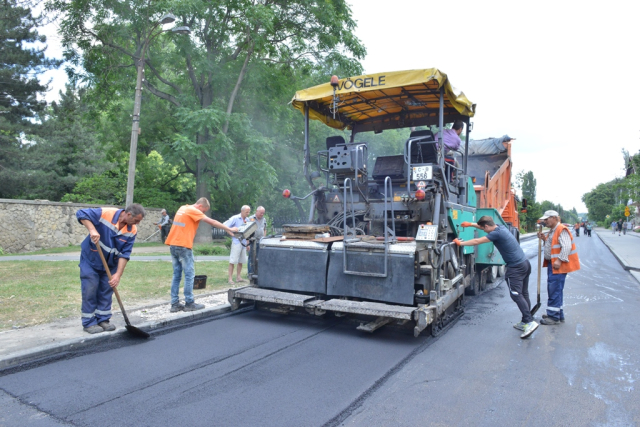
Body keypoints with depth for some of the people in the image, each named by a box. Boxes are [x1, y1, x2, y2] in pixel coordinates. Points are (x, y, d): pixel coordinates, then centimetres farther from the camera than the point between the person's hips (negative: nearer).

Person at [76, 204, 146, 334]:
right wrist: (92, 229, -35)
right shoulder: (105, 214, -26)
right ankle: (89, 323, 12)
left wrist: (118, 274, -21)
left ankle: (103, 319, 22)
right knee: (90, 291, 0)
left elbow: (125, 254, -15)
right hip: (90, 260, -4)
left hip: (110, 264, 4)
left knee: (106, 291, 9)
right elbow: (81, 214, -20)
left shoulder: (132, 231, -15)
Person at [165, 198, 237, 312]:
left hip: (173, 245, 9)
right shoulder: (193, 210, -9)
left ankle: (175, 304, 11)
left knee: (177, 275, 10)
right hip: (183, 246, -9)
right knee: (189, 275, -2)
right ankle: (189, 303, 2)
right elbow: (212, 222, -11)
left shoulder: (183, 208, 18)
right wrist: (229, 229, -6)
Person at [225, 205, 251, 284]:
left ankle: (238, 277, 21)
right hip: (236, 242, -7)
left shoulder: (246, 220, 13)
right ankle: (230, 279, -1)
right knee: (233, 261, -5)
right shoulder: (235, 218, -7)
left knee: (241, 261, 11)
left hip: (244, 243, 7)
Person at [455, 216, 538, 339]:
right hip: (525, 263, 10)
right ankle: (525, 322, 16)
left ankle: (530, 322, -16)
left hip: (515, 267, -10)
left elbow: (476, 241, -14)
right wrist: (471, 224, 26)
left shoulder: (497, 233, -17)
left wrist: (460, 243, -2)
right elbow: (486, 228, 28)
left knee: (516, 295, -10)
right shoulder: (501, 228, 9)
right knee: (524, 294, 11)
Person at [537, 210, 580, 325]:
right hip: (552, 264, 11)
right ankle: (558, 314, 27)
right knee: (553, 289, 16)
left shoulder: (561, 230, -14)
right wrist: (544, 239, 8)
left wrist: (559, 260, -27)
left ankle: (554, 317, -3)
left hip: (558, 265, -11)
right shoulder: (552, 231, 18)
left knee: (555, 290, -8)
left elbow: (566, 247, -23)